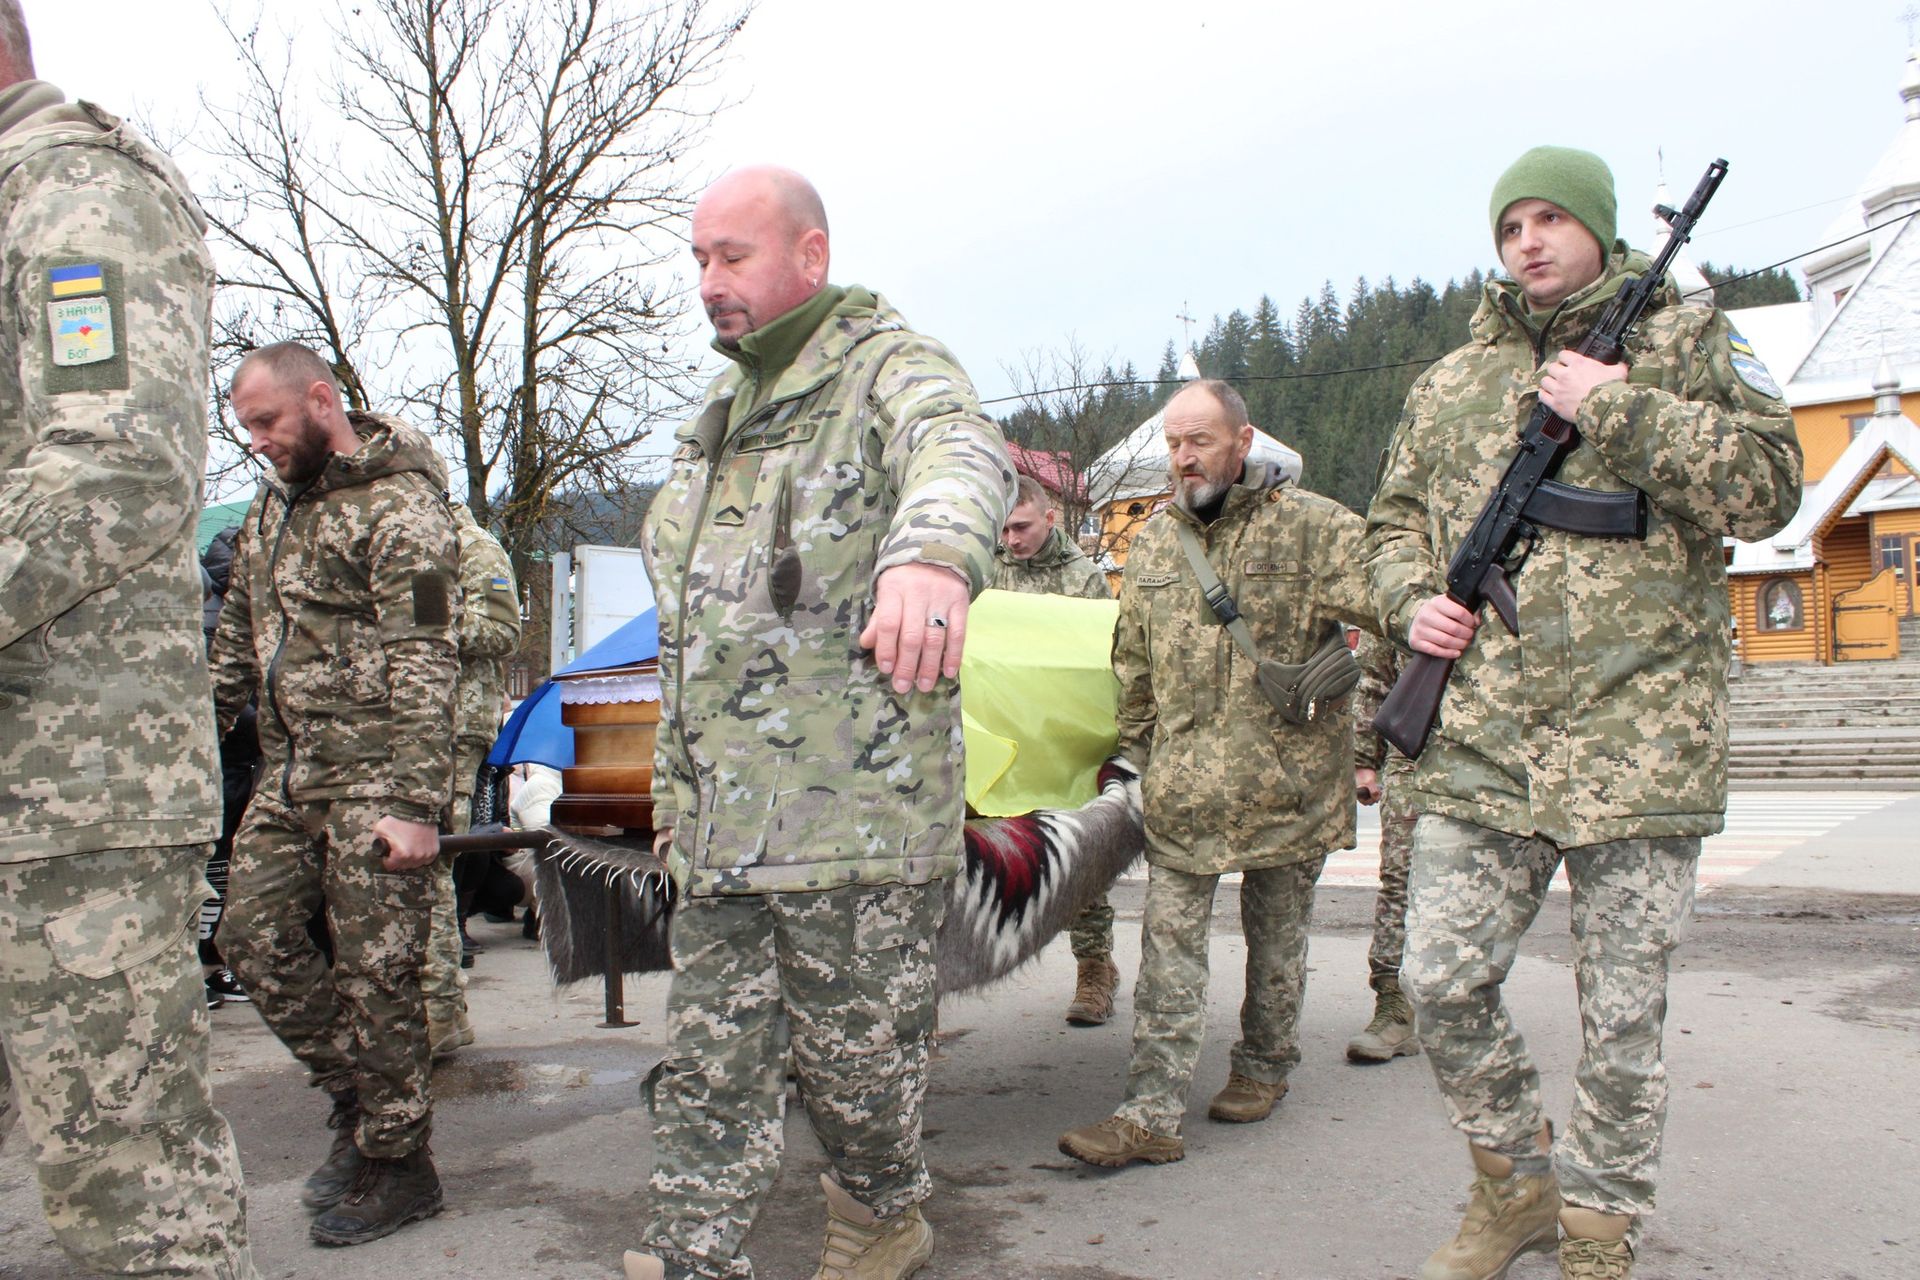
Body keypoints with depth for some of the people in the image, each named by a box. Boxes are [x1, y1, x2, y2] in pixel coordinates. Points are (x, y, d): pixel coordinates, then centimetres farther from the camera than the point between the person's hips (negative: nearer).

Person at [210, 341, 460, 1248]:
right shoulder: (274, 503, 16)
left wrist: (415, 802, -23)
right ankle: (358, 1102, 26)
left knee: (376, 970, -2)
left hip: (373, 776, -9)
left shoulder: (399, 509, -12)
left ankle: (398, 1166, 13)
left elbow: (423, 665, -19)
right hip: (290, 772, 9)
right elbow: (239, 630, 25)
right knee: (254, 935, 9)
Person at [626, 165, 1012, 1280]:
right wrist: (676, 782, 22)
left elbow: (960, 453, -31)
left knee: (857, 1050, 7)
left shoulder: (890, 365, -5)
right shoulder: (724, 413, 20)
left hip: (858, 804, -7)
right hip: (723, 818, 7)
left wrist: (933, 551, -55)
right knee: (713, 1062, 8)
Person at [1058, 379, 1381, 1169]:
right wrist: (1137, 755, 17)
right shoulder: (1153, 541, 10)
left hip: (1285, 779, -3)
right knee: (1170, 942, 0)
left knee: (1276, 938, 13)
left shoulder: (1316, 528, -6)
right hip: (1181, 789, 3)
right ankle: (1151, 1114, 1)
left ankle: (1263, 1069, 34)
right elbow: (1133, 665, 16)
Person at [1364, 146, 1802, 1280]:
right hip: (1481, 741, 3)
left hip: (1640, 737, -3)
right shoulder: (1452, 381, 16)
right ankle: (1519, 1183, 26)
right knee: (1442, 983, 2)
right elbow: (1397, 518, 23)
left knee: (1623, 1016, 4)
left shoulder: (1685, 340, 7)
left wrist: (1620, 410, -11)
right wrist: (1411, 600, 2)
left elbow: (1770, 487, -4)